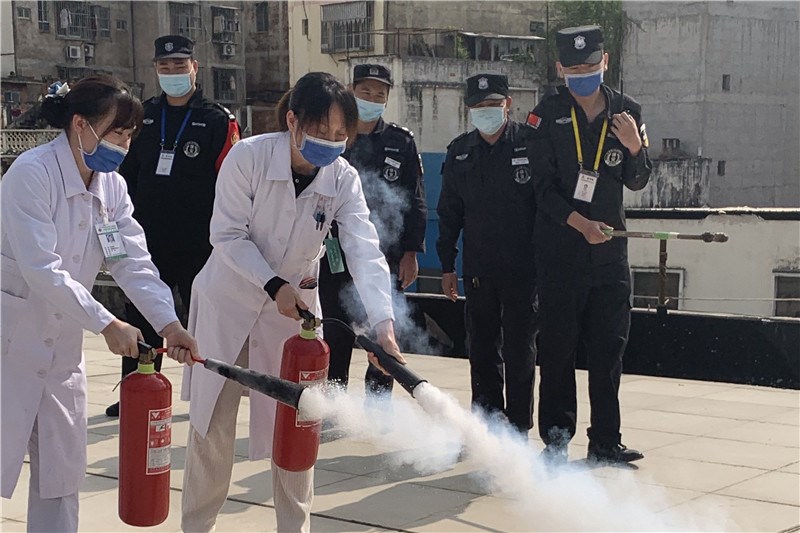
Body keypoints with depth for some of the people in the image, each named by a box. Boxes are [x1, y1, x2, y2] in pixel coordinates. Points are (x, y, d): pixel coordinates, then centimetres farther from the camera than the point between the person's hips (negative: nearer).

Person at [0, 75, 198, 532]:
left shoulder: (113, 187, 4)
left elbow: (134, 262, -5)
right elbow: (41, 269, -25)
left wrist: (168, 323, -19)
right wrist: (107, 325, -28)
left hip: (63, 342, 7)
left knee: (63, 469, 11)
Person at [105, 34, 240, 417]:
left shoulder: (218, 120, -3)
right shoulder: (143, 116, 11)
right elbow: (127, 173, 18)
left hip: (200, 245, -4)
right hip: (148, 242, 4)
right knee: (141, 323, 8)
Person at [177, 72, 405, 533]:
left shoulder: (344, 179, -15)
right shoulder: (249, 156, -22)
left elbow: (365, 253, -25)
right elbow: (228, 235, -18)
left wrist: (383, 323, -38)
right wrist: (273, 285, -29)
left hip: (295, 304, 2)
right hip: (229, 299, -1)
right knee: (214, 422, 7)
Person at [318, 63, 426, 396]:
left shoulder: (401, 141, 7)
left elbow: (415, 202, 6)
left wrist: (410, 253, -1)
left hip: (387, 259, 0)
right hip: (336, 258, 0)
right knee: (335, 342, 5)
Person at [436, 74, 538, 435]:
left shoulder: (530, 145, -4)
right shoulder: (460, 151, 9)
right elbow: (449, 212, 13)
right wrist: (447, 265, 10)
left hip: (524, 267, -4)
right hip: (478, 268, 4)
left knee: (519, 351, 3)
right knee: (481, 350, 9)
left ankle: (517, 428, 12)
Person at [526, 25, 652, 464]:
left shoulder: (627, 112, 7)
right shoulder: (547, 115, -2)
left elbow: (637, 182, 10)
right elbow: (543, 186, -5)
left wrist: (634, 147, -11)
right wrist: (579, 222, -19)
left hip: (610, 250, 3)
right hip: (560, 250, -3)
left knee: (609, 348, 5)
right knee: (558, 347, 0)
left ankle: (605, 440, 14)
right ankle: (556, 437, 9)